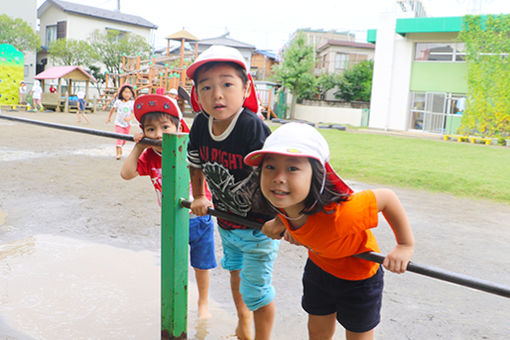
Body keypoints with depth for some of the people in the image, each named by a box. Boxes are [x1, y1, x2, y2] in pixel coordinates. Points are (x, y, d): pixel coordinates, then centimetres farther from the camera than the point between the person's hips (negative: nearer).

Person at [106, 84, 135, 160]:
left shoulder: (132, 103, -8)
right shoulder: (118, 102, -4)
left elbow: (133, 112, -13)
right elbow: (113, 109, 12)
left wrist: (129, 118, -33)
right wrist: (109, 118, 19)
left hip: (127, 124, 1)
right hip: (119, 123, -1)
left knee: (124, 140, 14)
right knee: (119, 138, -13)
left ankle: (119, 148, 42)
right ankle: (118, 153, -13)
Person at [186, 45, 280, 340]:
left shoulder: (253, 127, -30)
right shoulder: (200, 125, -12)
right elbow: (196, 163, 8)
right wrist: (199, 198, 10)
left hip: (259, 224, -7)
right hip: (226, 219, 7)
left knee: (256, 291, 1)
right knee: (235, 268, 29)